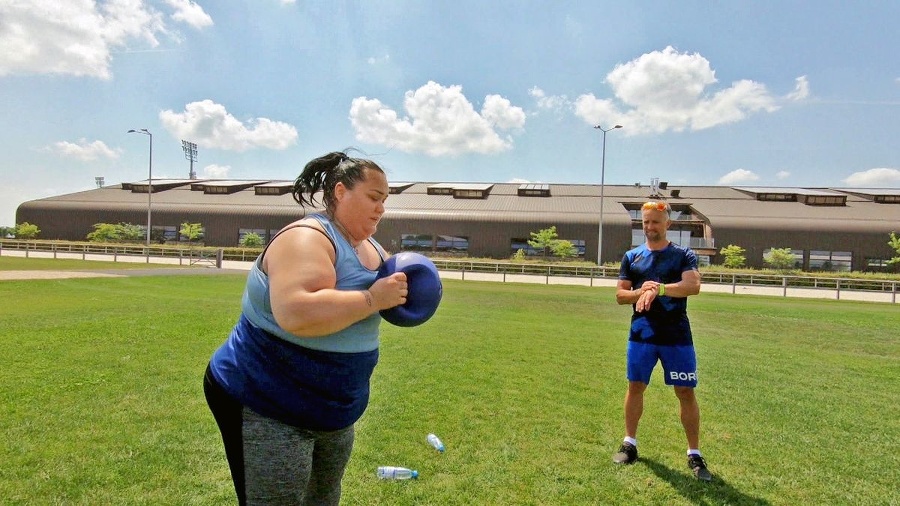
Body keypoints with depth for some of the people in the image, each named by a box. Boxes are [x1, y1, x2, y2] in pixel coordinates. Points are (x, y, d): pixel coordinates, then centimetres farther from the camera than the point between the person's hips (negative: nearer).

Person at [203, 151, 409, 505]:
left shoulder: (372, 248, 4)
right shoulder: (307, 238, -23)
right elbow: (297, 314, -39)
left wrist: (398, 290, -6)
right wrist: (373, 298, -30)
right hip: (265, 405, -9)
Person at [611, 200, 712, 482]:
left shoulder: (684, 255, 0)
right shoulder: (632, 257, 8)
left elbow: (693, 286, -18)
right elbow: (620, 295, 4)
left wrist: (658, 289, -30)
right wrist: (641, 291, -16)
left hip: (677, 335, -2)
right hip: (642, 333, 2)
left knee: (686, 392, 2)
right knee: (635, 386, 10)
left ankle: (694, 455, 15)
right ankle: (630, 444, 25)